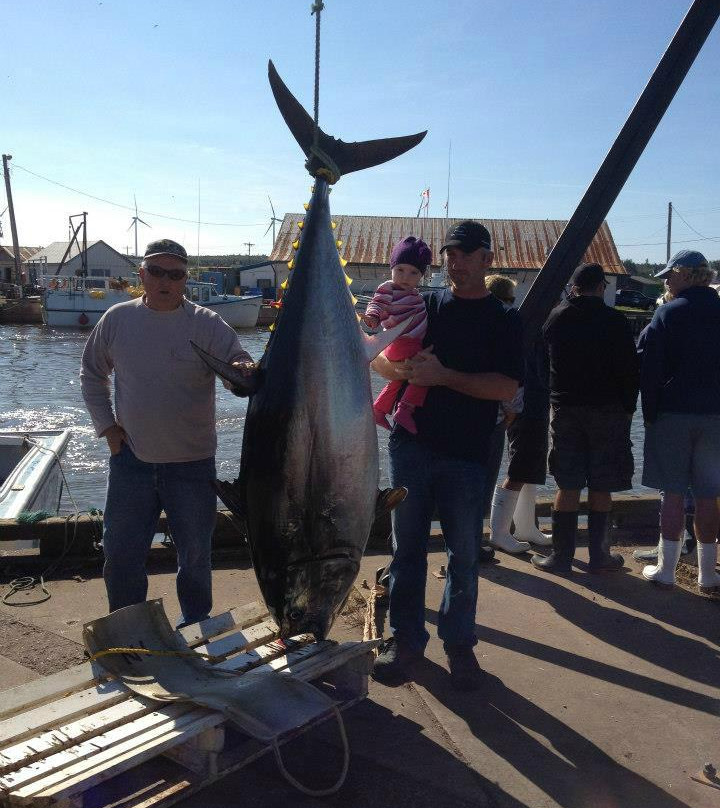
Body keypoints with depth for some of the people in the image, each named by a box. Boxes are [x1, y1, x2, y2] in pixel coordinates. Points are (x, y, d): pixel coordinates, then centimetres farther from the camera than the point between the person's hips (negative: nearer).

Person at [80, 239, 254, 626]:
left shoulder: (208, 324, -9)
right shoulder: (117, 319, -1)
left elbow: (242, 368, -15)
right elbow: (92, 374, 12)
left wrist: (246, 373, -40)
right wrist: (106, 424, 2)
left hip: (192, 464, -2)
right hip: (131, 460, 2)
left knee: (195, 554, 12)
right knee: (120, 553, 13)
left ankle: (196, 625, 35)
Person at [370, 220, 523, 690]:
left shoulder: (504, 320, 3)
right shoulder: (423, 304, 10)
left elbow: (507, 387, -10)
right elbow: (378, 359, 7)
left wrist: (443, 375, -18)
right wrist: (403, 368, -16)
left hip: (466, 455, -2)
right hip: (412, 444, 2)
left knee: (465, 555, 7)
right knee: (408, 547, 9)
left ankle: (459, 643, 23)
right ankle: (406, 639, 21)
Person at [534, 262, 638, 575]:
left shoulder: (555, 317, 2)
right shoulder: (614, 321, -7)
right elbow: (630, 371, -5)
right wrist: (627, 408, 5)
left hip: (565, 409, 2)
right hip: (607, 410, -2)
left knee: (568, 486, 7)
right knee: (601, 488, 6)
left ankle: (561, 557, 10)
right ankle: (599, 556, 15)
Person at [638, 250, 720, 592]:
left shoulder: (667, 314, -6)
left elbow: (649, 369, -8)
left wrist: (650, 414, -1)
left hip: (673, 413, -3)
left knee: (673, 493, 2)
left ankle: (665, 569, 8)